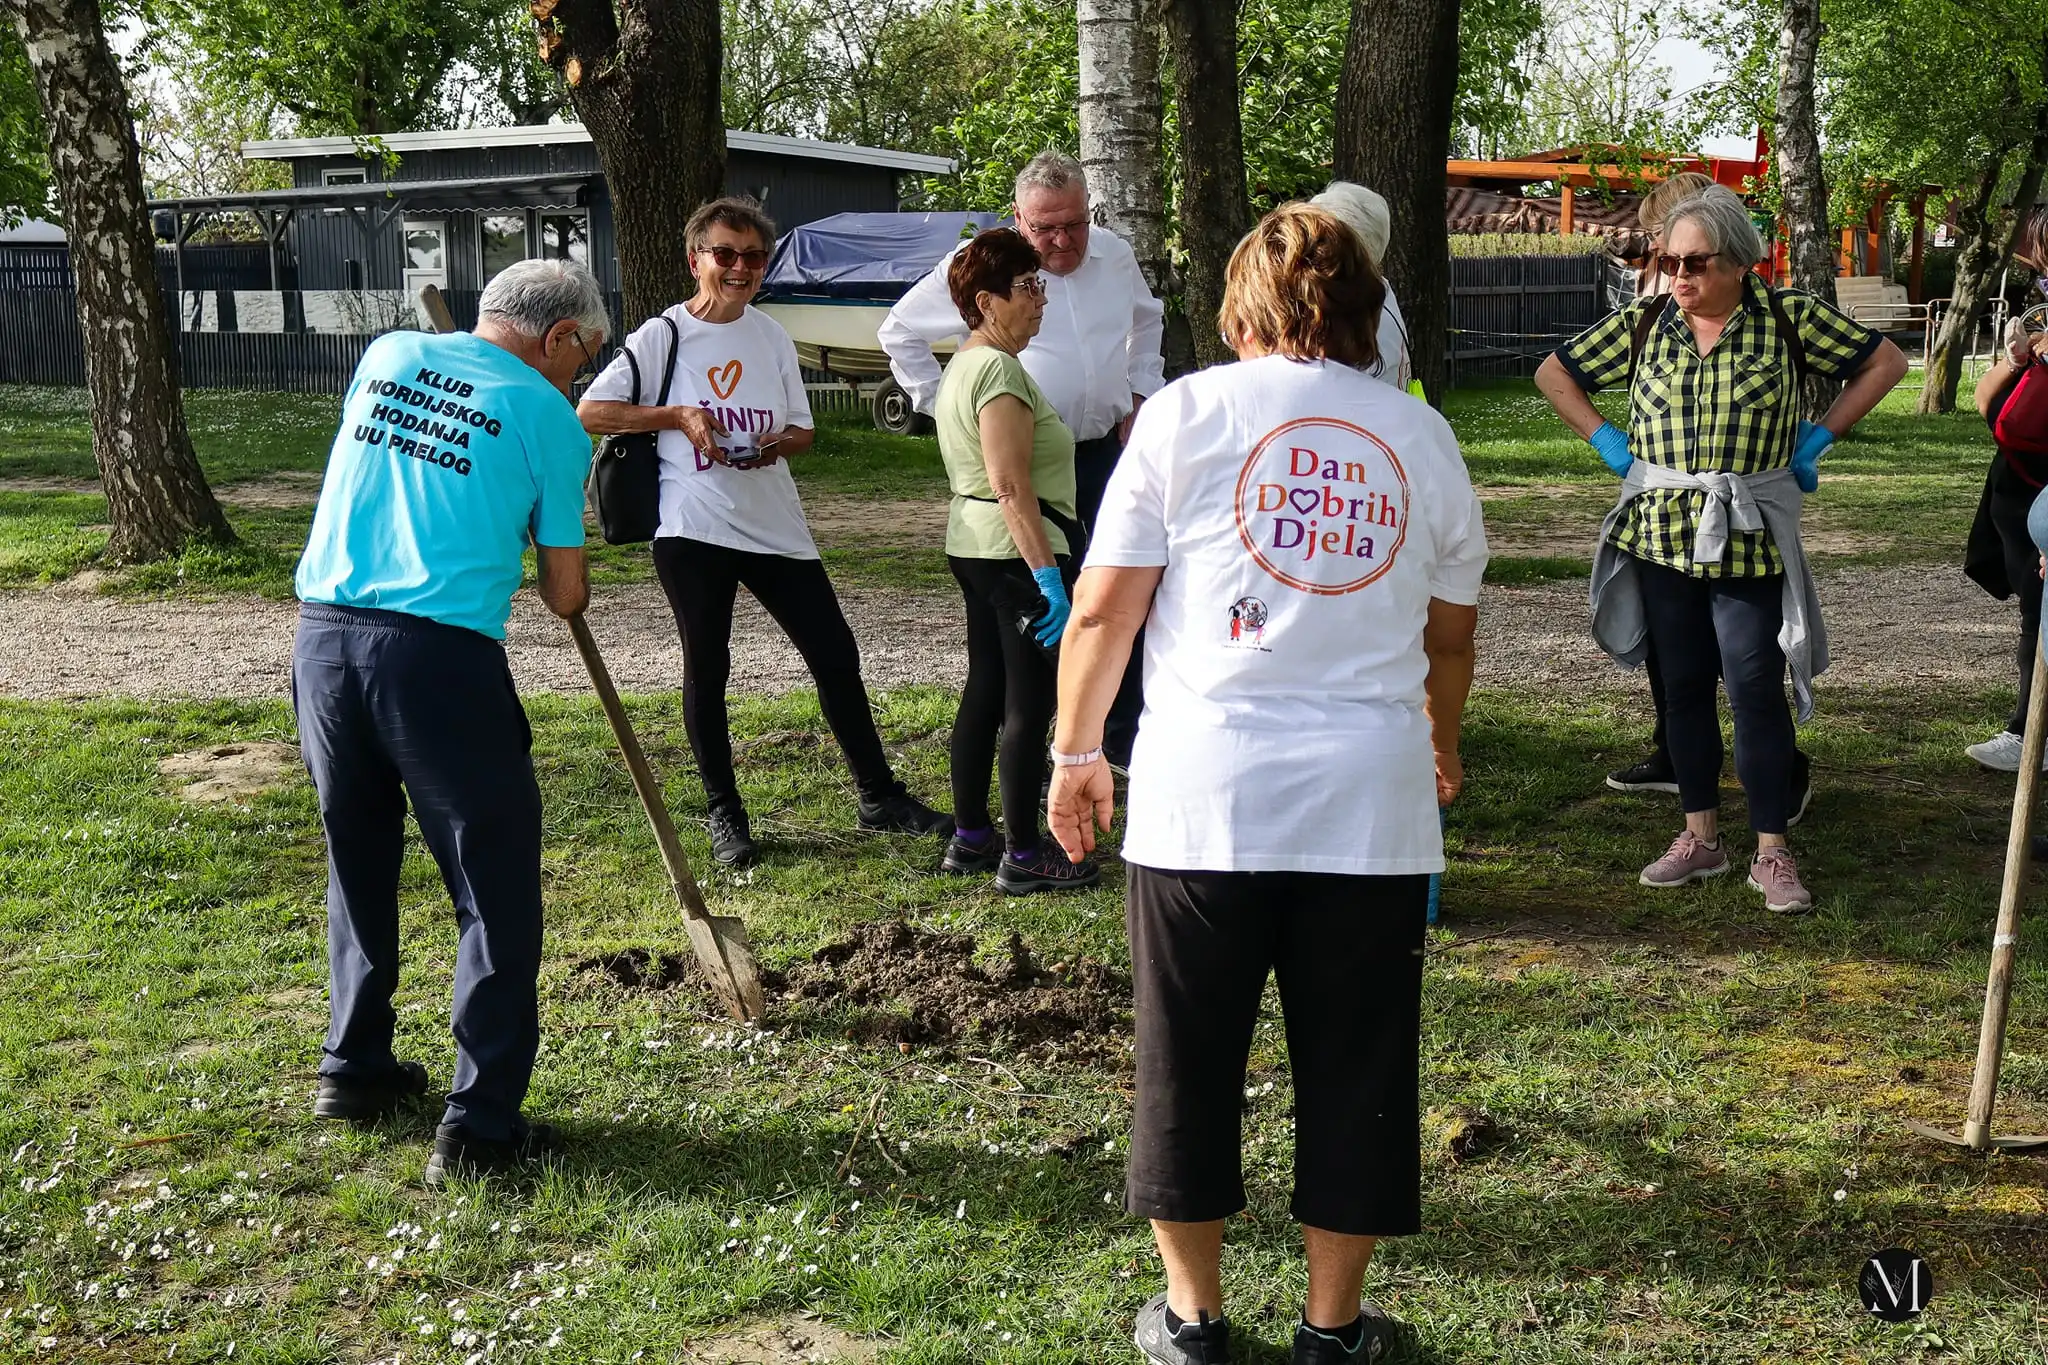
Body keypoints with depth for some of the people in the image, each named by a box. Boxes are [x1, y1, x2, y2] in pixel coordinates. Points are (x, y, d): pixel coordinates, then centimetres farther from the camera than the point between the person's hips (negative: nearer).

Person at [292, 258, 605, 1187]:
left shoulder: (386, 356, 14)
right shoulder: (547, 417, 0)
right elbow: (566, 596, 5)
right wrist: (567, 583, 27)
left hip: (324, 638, 6)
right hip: (438, 657, -6)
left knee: (359, 864, 23)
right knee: (496, 894, 4)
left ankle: (355, 1068, 35)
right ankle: (480, 1125, 4)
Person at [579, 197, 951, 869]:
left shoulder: (771, 335, 9)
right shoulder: (663, 336, -4)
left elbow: (803, 430, 14)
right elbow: (589, 411, -8)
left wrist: (778, 444, -9)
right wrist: (679, 416, -16)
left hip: (775, 525, 4)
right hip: (693, 531, -4)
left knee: (835, 654, 5)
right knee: (707, 668, 4)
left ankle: (880, 795, 16)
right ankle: (725, 814, 17)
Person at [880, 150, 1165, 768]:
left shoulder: (1114, 255, 5)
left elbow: (1147, 319, 27)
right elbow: (899, 332, 3)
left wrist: (1140, 393, 16)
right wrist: (945, 407, -1)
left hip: (1105, 451, 4)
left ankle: (1125, 739, 21)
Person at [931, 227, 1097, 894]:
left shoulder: (963, 364, 15)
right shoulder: (1000, 369, -17)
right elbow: (1011, 485, -24)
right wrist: (1048, 575, -27)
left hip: (973, 546, 11)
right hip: (1017, 549, -11)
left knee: (985, 688, 15)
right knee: (1030, 702, -4)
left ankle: (969, 837, 23)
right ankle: (1023, 856, 2)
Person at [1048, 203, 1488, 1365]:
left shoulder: (1191, 410, 2)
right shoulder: (1422, 435, 10)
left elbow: (1104, 608, -1)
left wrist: (1076, 753, 11)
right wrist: (1440, 748, 38)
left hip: (1206, 796, -2)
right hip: (1372, 801, 2)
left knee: (1190, 1063, 13)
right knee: (1356, 1071, 14)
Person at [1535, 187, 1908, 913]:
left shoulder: (1788, 317, -5)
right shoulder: (1643, 323, 2)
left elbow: (1885, 362, 3)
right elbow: (1554, 373, 12)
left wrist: (1817, 439, -2)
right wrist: (1608, 443, 3)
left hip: (1749, 540, -3)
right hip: (1662, 534, 3)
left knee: (1757, 691, -4)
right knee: (1684, 688, 11)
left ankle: (1772, 852, 5)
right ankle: (1700, 838, 22)